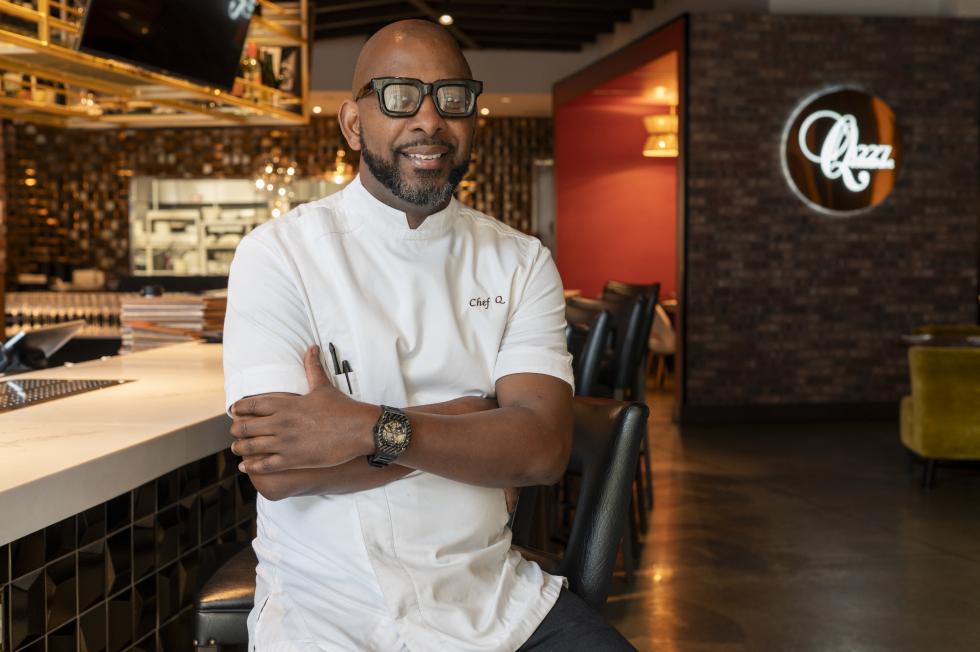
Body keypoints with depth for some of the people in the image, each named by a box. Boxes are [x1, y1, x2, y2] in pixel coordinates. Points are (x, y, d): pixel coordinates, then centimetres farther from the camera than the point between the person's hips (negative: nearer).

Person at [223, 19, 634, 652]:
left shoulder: (522, 262, 6)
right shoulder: (277, 254, -4)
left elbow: (544, 449, -7)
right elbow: (277, 472, -14)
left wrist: (369, 429, -19)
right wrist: (480, 420, -10)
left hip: (495, 599, 3)